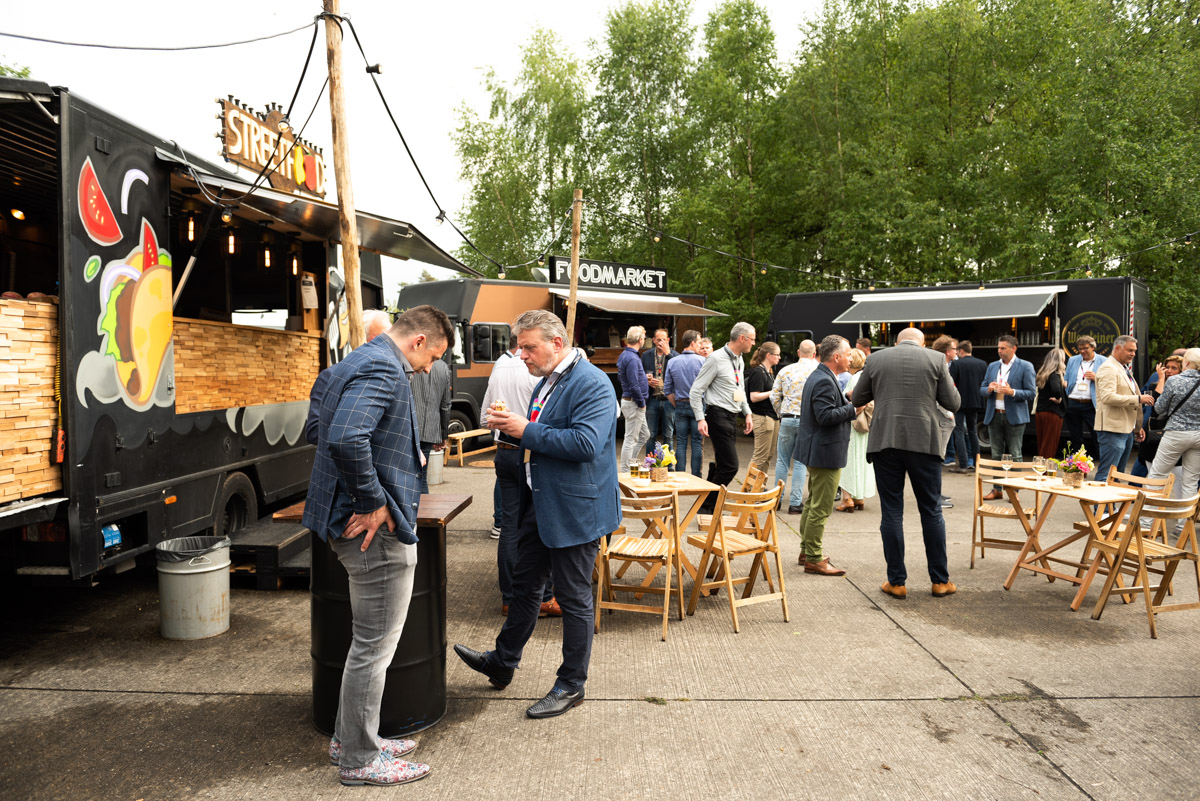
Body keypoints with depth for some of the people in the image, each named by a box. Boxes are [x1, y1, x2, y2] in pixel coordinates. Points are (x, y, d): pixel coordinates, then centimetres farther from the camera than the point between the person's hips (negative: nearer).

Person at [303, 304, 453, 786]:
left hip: (358, 524, 11)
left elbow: (335, 434, 24)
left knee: (370, 641, 22)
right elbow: (347, 439, -34)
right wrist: (374, 503, -23)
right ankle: (360, 760, 19)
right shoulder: (383, 370, -19)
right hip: (376, 530, -11)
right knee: (374, 646, 3)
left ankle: (349, 738, 36)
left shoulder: (359, 361, 15)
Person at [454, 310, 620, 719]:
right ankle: (503, 662, 38)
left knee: (573, 597, 6)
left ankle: (571, 685, 22)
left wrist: (527, 431, -23)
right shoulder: (547, 381, 12)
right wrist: (513, 427, 1)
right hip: (539, 503, 9)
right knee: (525, 585, 21)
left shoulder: (591, 384, -19)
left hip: (574, 510, -9)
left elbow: (585, 443, -30)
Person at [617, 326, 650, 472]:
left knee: (644, 434, 18)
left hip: (628, 399, 10)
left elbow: (620, 378, 22)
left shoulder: (624, 355, 12)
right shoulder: (632, 358, -21)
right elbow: (634, 386, -24)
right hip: (633, 403, -10)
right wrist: (641, 402, -13)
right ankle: (625, 472, 3)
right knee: (631, 438, -3)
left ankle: (631, 461, 24)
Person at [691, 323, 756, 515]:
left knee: (721, 465, 11)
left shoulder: (739, 360, 15)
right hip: (718, 417, -9)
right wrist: (700, 418, -18)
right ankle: (706, 505, -2)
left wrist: (747, 413, 18)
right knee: (730, 466, -12)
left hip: (731, 418, 9)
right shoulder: (716, 359, -12)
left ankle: (709, 506, 20)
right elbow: (696, 390, -12)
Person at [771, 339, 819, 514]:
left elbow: (774, 397, 5)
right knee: (800, 461, 4)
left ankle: (777, 498, 16)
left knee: (782, 460, 11)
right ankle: (795, 503, 5)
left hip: (787, 419, 2)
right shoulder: (817, 370, -6)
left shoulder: (785, 370, 3)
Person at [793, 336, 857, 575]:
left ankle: (807, 551, 30)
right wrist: (852, 406, -17)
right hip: (825, 453, -11)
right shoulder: (825, 381, -20)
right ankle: (813, 559, 3)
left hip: (816, 452, 11)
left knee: (813, 504, 19)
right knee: (821, 508, -4)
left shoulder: (819, 377, 14)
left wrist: (845, 399, 7)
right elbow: (826, 416, -27)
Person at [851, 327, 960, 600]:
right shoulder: (936, 359, 3)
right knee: (931, 511, 11)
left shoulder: (876, 359, 5)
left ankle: (897, 582, 9)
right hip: (925, 442, 0)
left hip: (885, 442, 0)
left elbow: (858, 399, 11)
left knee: (891, 512, 6)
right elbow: (953, 403, 4)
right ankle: (940, 581, 17)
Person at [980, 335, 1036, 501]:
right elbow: (982, 389, 14)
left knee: (1015, 455, 1)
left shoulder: (1025, 367, -2)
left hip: (1014, 417, -5)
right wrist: (989, 389, -9)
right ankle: (997, 490, 15)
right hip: (994, 415, 5)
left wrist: (1012, 392, -21)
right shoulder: (992, 366, 13)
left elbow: (1031, 393, -7)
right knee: (996, 454, 9)